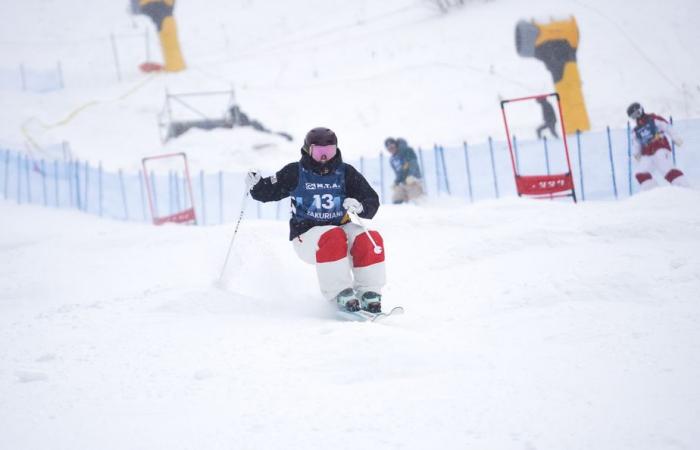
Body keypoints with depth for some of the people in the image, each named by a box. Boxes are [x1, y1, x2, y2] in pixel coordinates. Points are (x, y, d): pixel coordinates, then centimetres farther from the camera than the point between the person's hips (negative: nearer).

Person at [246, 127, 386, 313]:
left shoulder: (346, 172, 4)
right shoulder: (295, 172, 0)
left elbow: (372, 200, 2)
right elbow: (268, 192, 7)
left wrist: (360, 207, -20)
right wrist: (256, 185, -15)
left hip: (341, 227, 3)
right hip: (307, 235, -3)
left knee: (370, 239, -26)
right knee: (333, 238, -36)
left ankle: (369, 292, -20)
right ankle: (339, 294, -34)